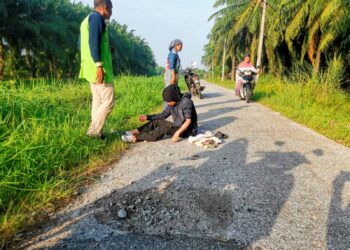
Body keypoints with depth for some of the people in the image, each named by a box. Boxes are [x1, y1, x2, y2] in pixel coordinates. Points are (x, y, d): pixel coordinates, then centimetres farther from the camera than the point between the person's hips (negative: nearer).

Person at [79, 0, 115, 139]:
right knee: (108, 101, -7)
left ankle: (96, 131, 13)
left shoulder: (87, 19, 23)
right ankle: (94, 131, -4)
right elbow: (93, 42, -20)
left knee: (97, 101, 11)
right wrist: (99, 65, -26)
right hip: (99, 68, -10)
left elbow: (81, 45, 24)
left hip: (91, 69, 10)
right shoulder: (96, 17, -8)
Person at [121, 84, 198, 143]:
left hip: (188, 130, -8)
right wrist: (147, 117, -4)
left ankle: (136, 137, -32)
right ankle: (134, 132, -15)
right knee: (156, 122, -3)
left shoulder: (186, 102, -21)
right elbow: (163, 115, 5)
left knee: (164, 129, -29)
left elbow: (188, 121, -25)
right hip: (177, 126, 8)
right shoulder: (172, 104, 2)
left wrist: (177, 133, -33)